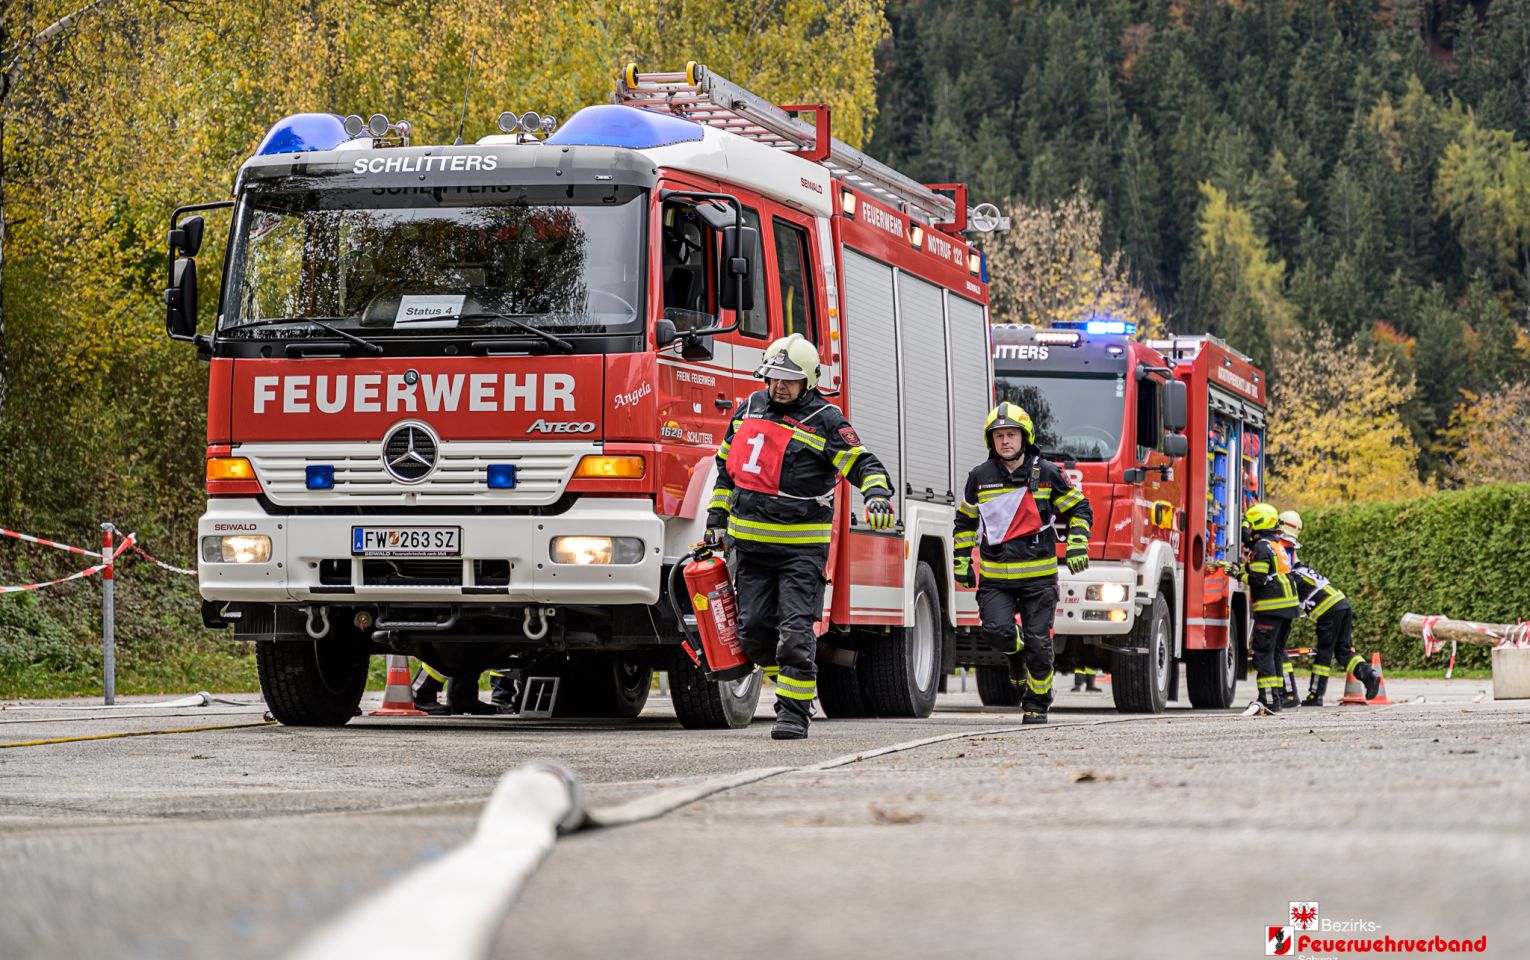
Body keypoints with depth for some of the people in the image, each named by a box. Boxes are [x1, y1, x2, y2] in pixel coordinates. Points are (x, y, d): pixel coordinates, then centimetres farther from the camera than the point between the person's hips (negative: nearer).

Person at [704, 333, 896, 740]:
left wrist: (878, 493, -35)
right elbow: (726, 462, 23)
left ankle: (794, 713, -5)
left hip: (802, 547, -5)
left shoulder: (824, 421, -7)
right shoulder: (751, 408, 10)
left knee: (795, 633, -10)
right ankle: (791, 685, 26)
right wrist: (717, 516, 20)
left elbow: (863, 463, -14)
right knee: (754, 630, 5)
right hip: (750, 544, 5)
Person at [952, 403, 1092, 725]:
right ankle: (1016, 654, 18)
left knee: (1038, 641, -3)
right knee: (997, 630, -18)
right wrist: (961, 562, 15)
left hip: (1038, 575, -1)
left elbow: (1078, 509, 10)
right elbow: (965, 522, 19)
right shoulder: (980, 477, 5)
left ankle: (1037, 703, 15)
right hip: (995, 575, 1)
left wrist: (1077, 545, -4)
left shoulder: (1047, 473, 0)